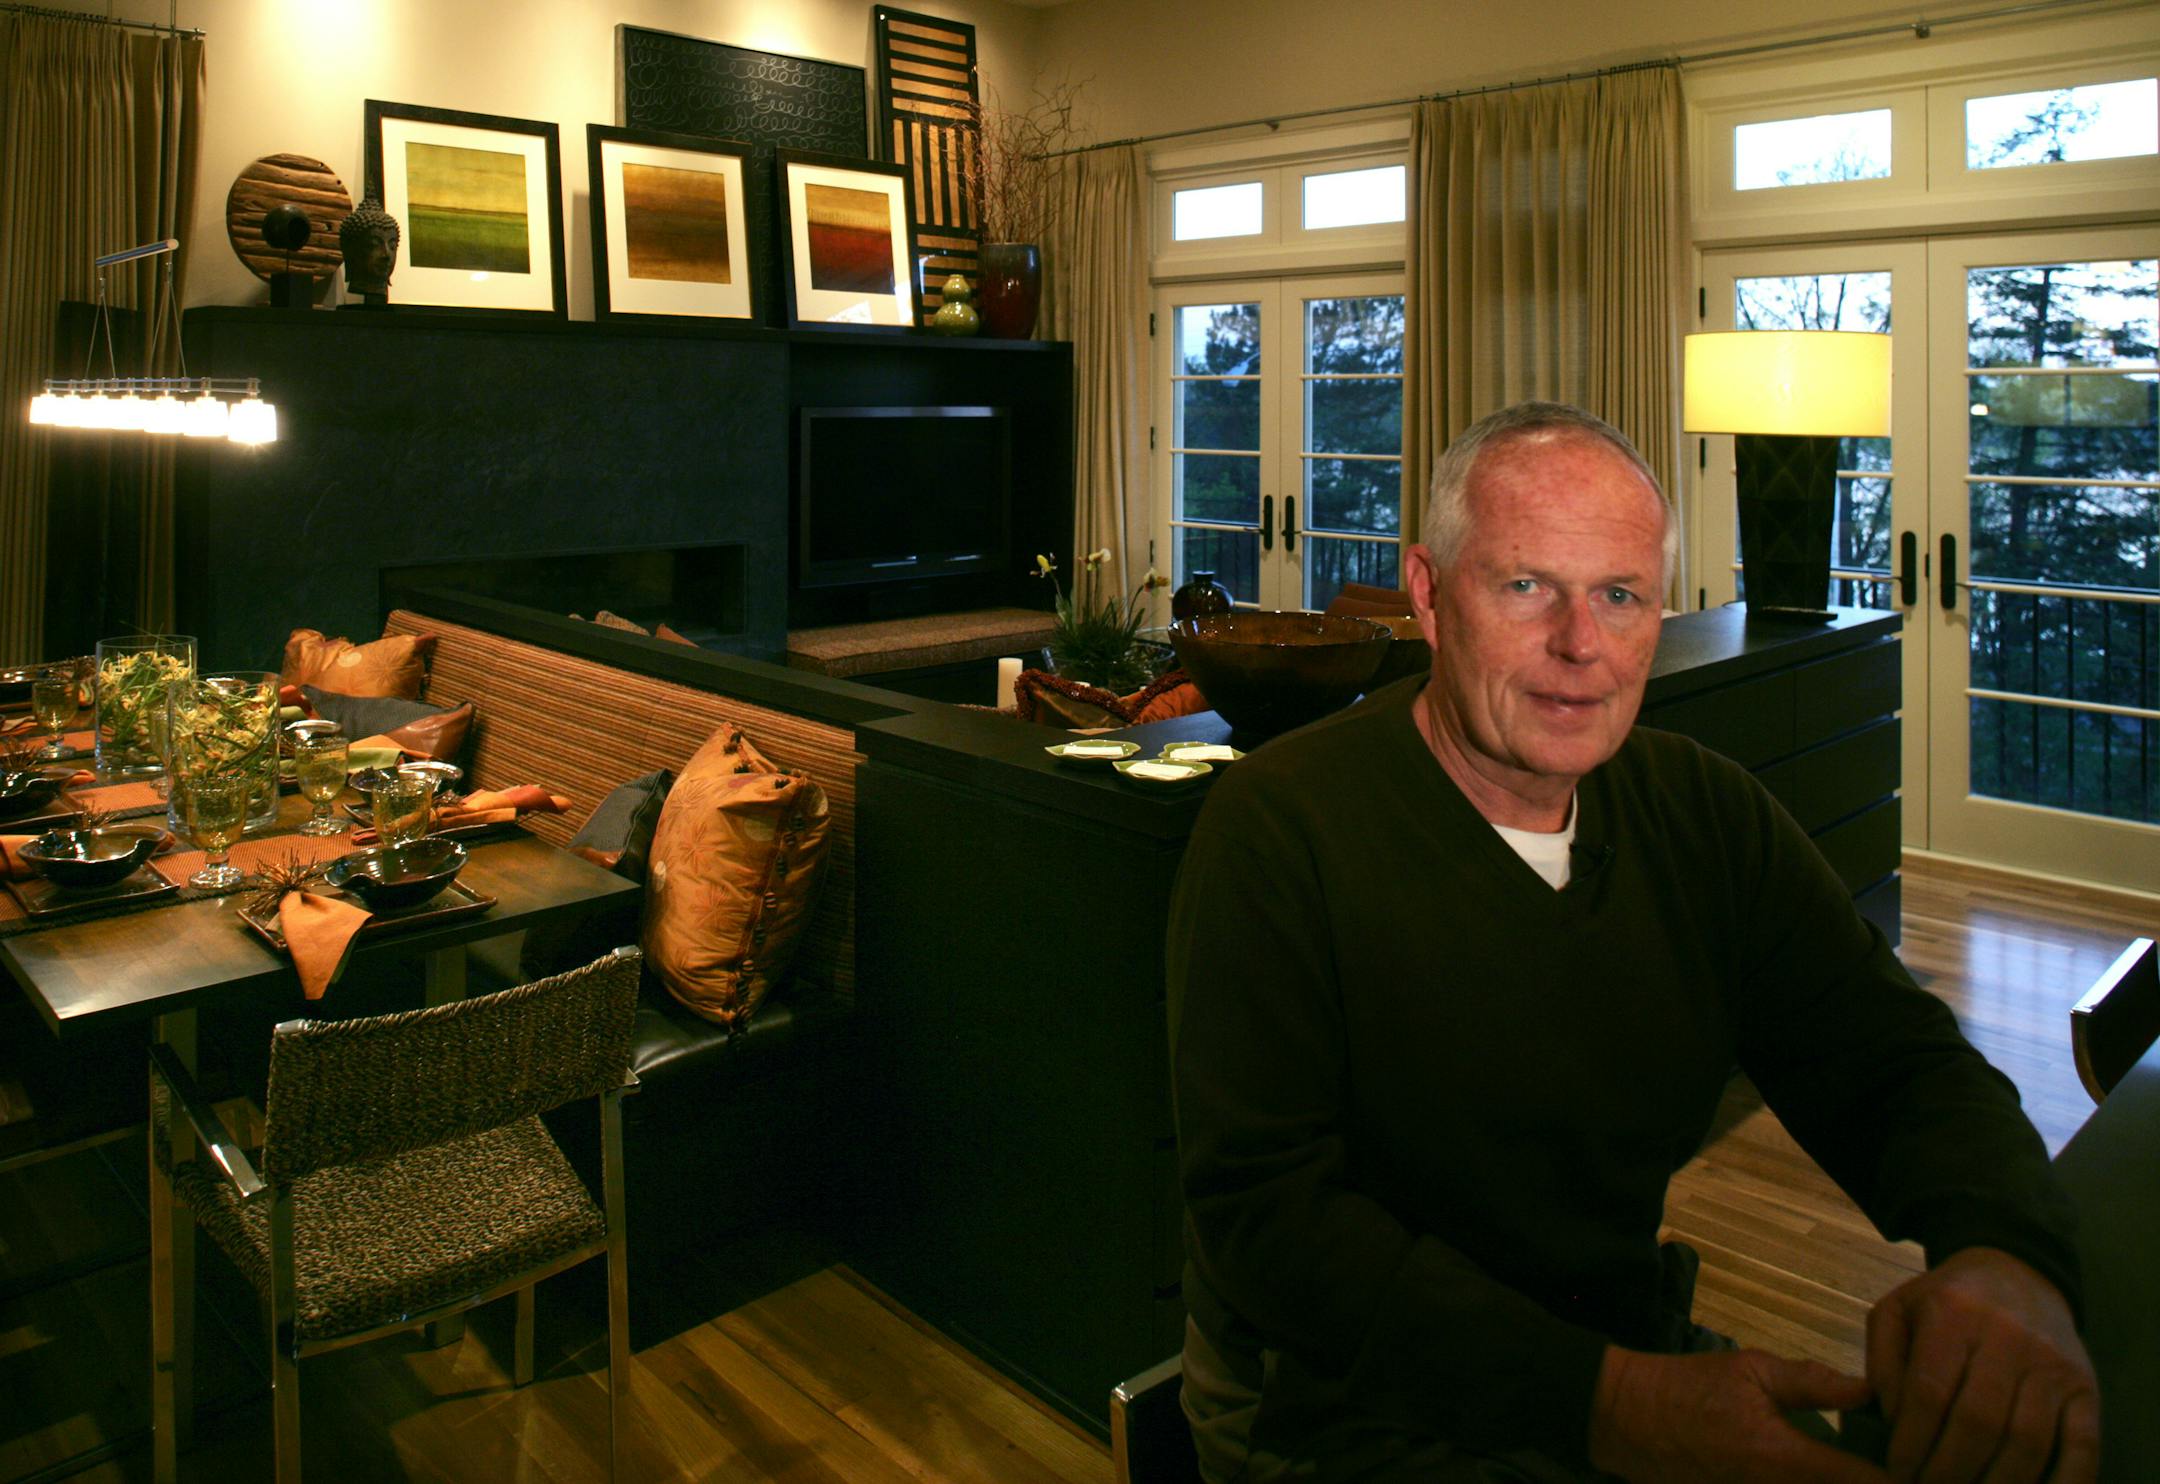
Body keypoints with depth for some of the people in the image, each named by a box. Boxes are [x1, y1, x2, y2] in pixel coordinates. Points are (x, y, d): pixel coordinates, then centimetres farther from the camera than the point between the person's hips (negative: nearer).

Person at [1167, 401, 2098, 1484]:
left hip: (1639, 1348, 5)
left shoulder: (1708, 814, 1)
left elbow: (1900, 1067, -1)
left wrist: (2005, 1260, -24)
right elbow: (1260, 1207, -22)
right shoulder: (1277, 829, -18)